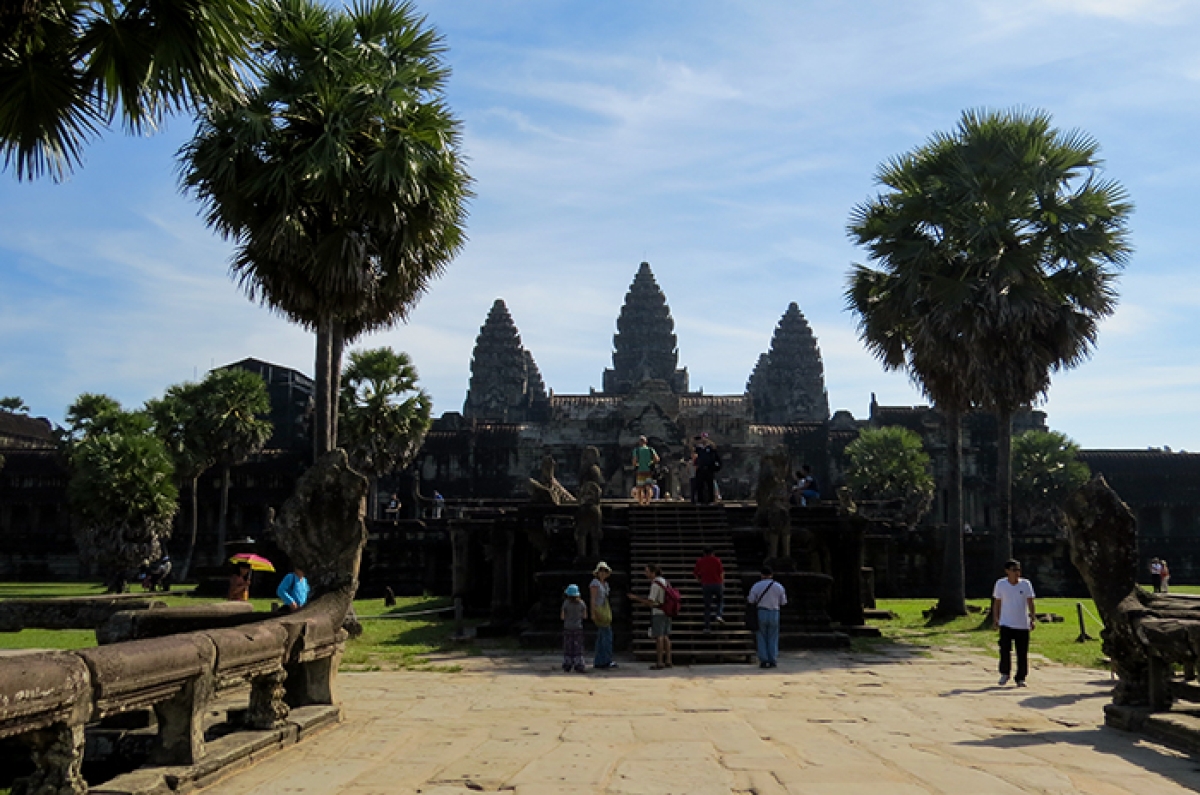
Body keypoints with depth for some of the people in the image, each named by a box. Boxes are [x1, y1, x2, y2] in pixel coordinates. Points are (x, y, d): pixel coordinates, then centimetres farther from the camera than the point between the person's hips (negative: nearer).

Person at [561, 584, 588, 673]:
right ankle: (578, 666, -4)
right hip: (578, 628, 0)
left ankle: (567, 666, 12)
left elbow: (562, 617, -2)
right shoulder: (581, 603, -4)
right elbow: (585, 616, 5)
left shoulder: (566, 603, -9)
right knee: (578, 648, 2)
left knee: (568, 648, 9)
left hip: (567, 628, 0)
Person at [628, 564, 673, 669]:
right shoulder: (664, 582, 12)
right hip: (666, 613, 9)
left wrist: (636, 598, -10)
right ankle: (668, 661, 12)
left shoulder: (655, 584, -16)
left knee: (659, 637, -5)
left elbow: (650, 602, -17)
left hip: (658, 613, -9)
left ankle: (659, 663, -4)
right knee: (665, 637, 11)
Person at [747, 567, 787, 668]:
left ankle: (763, 661, 0)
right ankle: (772, 661, 4)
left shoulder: (757, 586, -4)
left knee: (761, 638, 5)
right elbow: (783, 602, 8)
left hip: (761, 613, -1)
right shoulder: (779, 586, 2)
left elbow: (751, 600, -2)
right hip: (774, 613, 1)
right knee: (773, 638, 8)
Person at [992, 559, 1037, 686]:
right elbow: (997, 603, 8)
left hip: (1023, 625, 0)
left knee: (1022, 653, 2)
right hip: (1006, 624, 0)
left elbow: (1030, 603, -1)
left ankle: (1020, 678, 16)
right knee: (1005, 649, -10)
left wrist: (1033, 619, -11)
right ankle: (1005, 673, 11)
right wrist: (995, 620, 5)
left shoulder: (1026, 584, -1)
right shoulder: (1000, 584, 0)